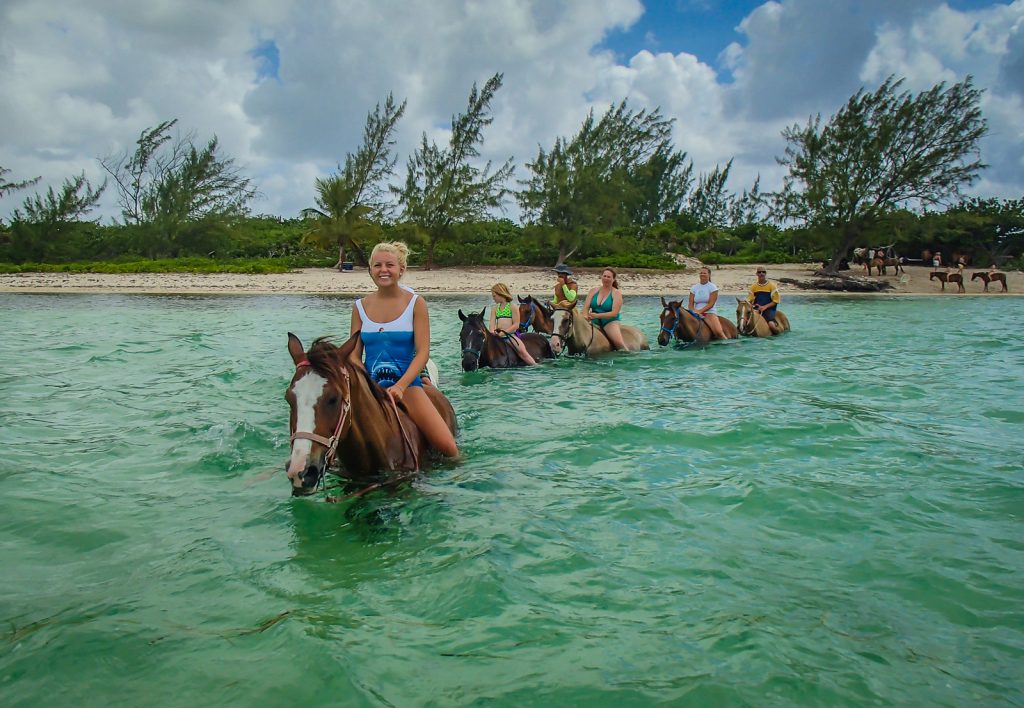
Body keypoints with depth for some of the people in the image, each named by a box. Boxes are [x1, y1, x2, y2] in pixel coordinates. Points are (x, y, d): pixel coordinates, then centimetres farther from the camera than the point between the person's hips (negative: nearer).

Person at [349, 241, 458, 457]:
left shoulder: (416, 303, -1)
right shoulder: (360, 307, 6)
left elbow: (423, 352, -8)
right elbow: (355, 355, 7)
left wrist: (400, 386, -21)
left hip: (407, 383, -2)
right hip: (370, 385, 3)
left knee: (447, 447, -16)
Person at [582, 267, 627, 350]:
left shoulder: (616, 293, -1)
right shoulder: (594, 291, 10)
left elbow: (614, 313, -11)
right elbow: (586, 308, 5)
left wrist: (597, 315, -23)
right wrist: (586, 317, -19)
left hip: (610, 322, -4)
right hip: (594, 322, 4)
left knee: (618, 342, -28)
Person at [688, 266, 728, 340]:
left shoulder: (713, 287, 0)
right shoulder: (694, 288, 11)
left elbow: (711, 304, -10)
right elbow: (691, 304, 7)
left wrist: (700, 311, -21)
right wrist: (694, 311, -14)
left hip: (709, 312, -4)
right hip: (697, 313, 4)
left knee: (718, 332, -26)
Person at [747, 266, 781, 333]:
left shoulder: (772, 286, 0)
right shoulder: (753, 287, 10)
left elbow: (775, 301, -3)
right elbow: (749, 300, 11)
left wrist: (764, 307, -15)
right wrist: (751, 306, -12)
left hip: (768, 309, -3)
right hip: (756, 309, 3)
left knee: (771, 324, -30)